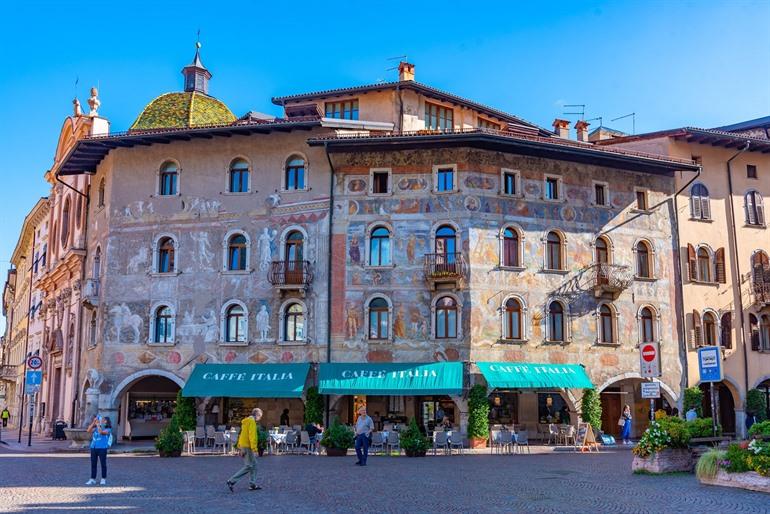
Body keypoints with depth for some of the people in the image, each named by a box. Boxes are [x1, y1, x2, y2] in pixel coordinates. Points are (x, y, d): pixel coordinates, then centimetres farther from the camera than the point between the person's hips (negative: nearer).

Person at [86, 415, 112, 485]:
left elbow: (101, 432, -21)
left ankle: (103, 479, 11)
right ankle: (92, 479, 14)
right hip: (93, 448, 5)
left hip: (102, 448, -5)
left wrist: (98, 424, -12)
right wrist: (93, 422, -4)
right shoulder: (96, 428, 14)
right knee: (93, 464, 8)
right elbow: (89, 430, 0)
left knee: (103, 464, 1)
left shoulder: (107, 430, -2)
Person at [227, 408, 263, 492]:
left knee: (254, 465, 13)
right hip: (248, 447, -10)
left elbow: (241, 435, 20)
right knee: (248, 466, -7)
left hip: (243, 446, 10)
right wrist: (254, 449, -21)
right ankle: (232, 481, -9)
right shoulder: (252, 422, -13)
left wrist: (239, 448, 23)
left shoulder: (246, 421, 17)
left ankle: (252, 484, 14)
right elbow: (252, 436, -20)